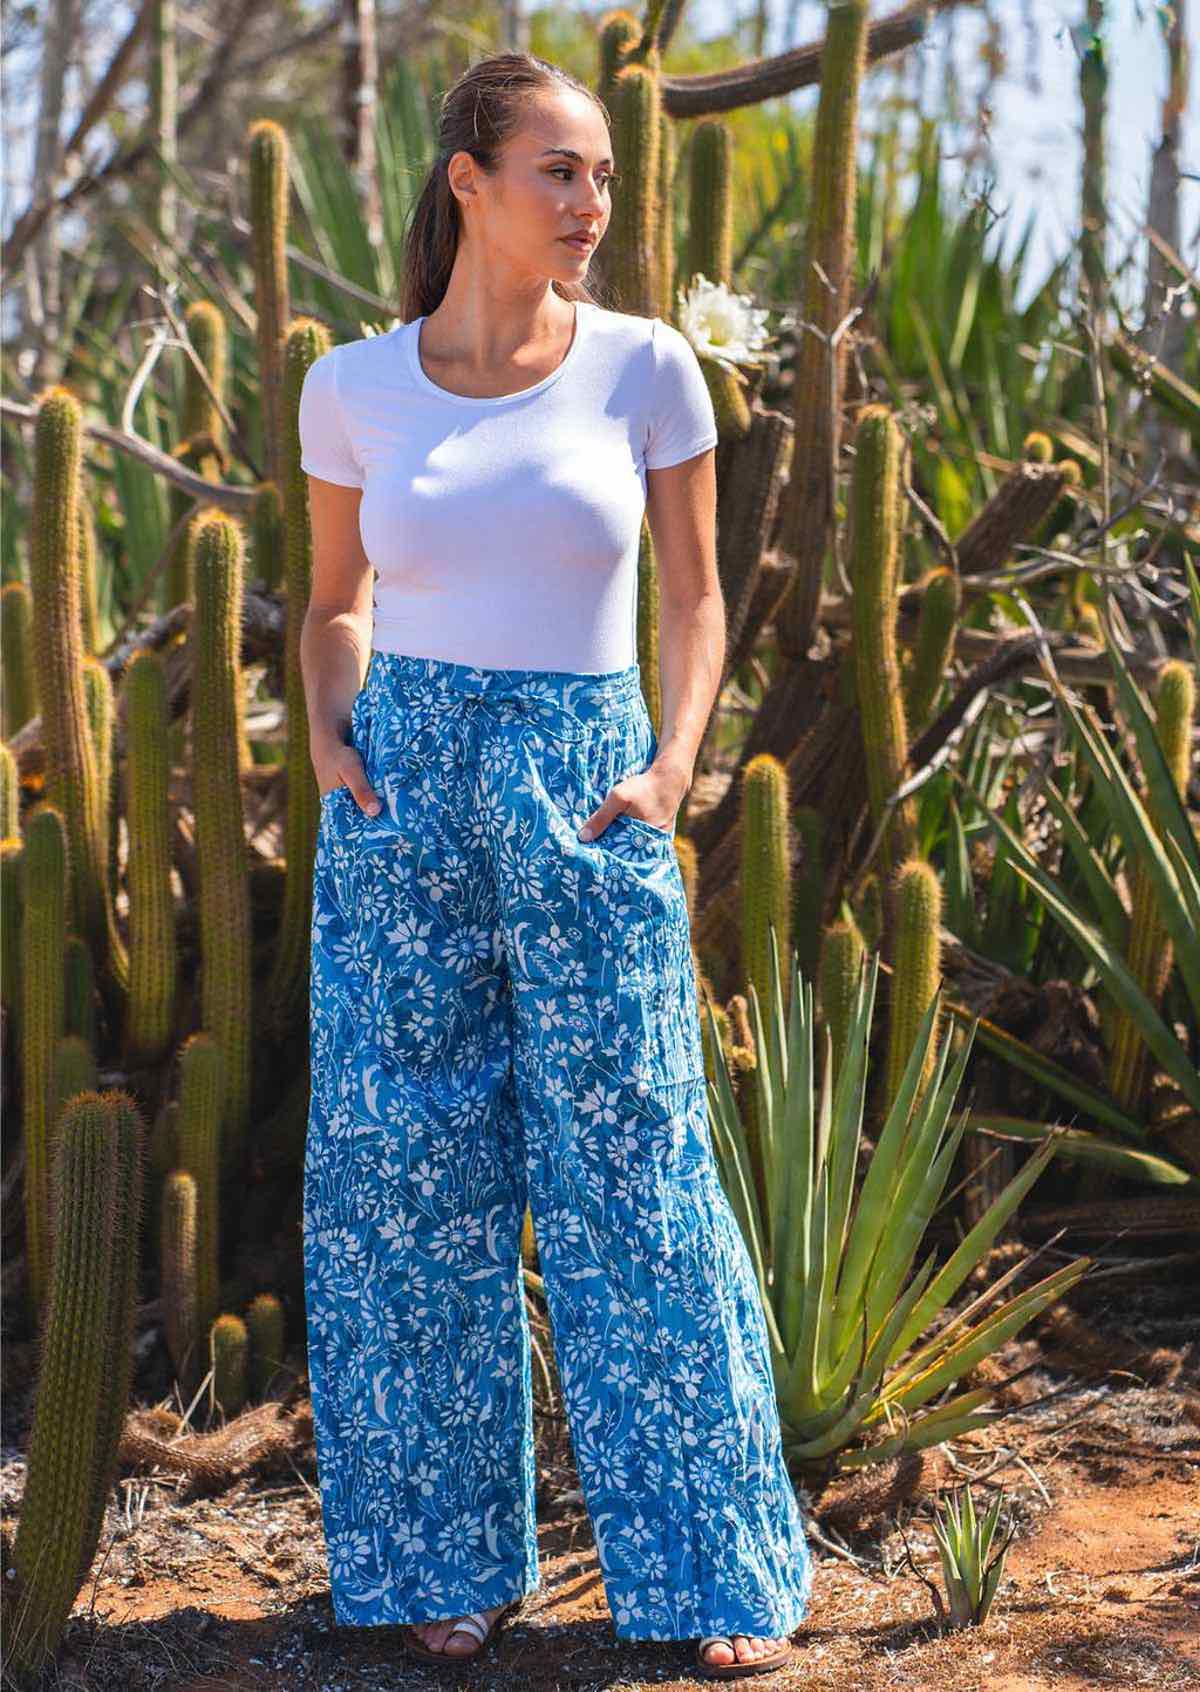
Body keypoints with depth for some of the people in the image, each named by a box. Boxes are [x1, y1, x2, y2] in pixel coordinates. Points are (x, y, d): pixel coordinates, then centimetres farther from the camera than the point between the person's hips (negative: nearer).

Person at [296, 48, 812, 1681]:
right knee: (411, 1186, 5)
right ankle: (449, 1557, 22)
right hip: (406, 797, 1)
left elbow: (695, 598, 5)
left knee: (632, 1180, 2)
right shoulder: (353, 387, 1)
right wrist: (330, 742, -5)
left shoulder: (646, 367, -2)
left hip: (584, 801, -1)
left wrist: (669, 772, -9)